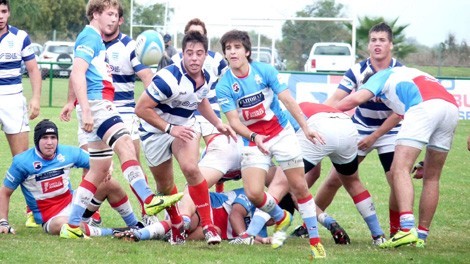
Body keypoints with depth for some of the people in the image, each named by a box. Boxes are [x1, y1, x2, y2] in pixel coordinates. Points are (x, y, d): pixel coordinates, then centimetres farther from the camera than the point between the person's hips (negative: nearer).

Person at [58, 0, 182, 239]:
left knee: (100, 168, 10)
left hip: (103, 106, 11)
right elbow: (77, 74, -18)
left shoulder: (96, 40, 24)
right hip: (95, 103, -11)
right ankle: (148, 200, -45)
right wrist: (85, 110, -24)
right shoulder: (90, 37, -7)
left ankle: (72, 226, 11)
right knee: (125, 144, -28)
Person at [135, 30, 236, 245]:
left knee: (190, 168, -24)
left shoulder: (206, 78, -9)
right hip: (156, 131, -3)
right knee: (165, 186, 7)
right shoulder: (169, 78, -32)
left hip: (185, 125, 3)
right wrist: (170, 129, -30)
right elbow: (141, 108, -28)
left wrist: (218, 124, 5)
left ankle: (208, 225, -18)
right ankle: (176, 225, 35)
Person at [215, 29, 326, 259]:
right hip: (252, 141, 0)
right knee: (253, 193, -15)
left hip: (281, 134, 0)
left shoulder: (265, 71, -8)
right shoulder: (224, 86, -9)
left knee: (299, 187, -4)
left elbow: (287, 100, -10)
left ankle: (315, 241, 6)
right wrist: (253, 137, -32)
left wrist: (306, 128, -18)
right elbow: (234, 121, -14)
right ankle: (281, 218, 18)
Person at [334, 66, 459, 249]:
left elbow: (356, 98, 7)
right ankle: (421, 236, 17)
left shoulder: (382, 76, 24)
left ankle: (407, 228, -28)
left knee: (399, 170, -10)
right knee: (432, 178, 15)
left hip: (425, 105, -7)